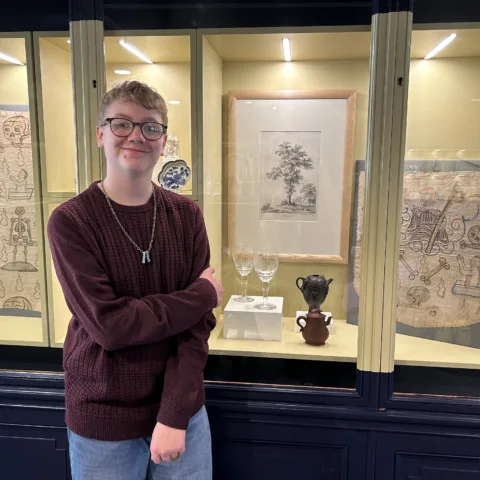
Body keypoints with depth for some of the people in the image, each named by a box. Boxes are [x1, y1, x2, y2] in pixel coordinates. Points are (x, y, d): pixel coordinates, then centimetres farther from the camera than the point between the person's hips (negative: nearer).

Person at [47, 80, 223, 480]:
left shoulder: (186, 214, -4)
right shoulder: (70, 221, -12)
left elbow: (198, 323, -7)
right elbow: (107, 324, -20)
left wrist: (176, 413, -14)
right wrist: (203, 294, -14)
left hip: (182, 408, 2)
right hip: (103, 419, -2)